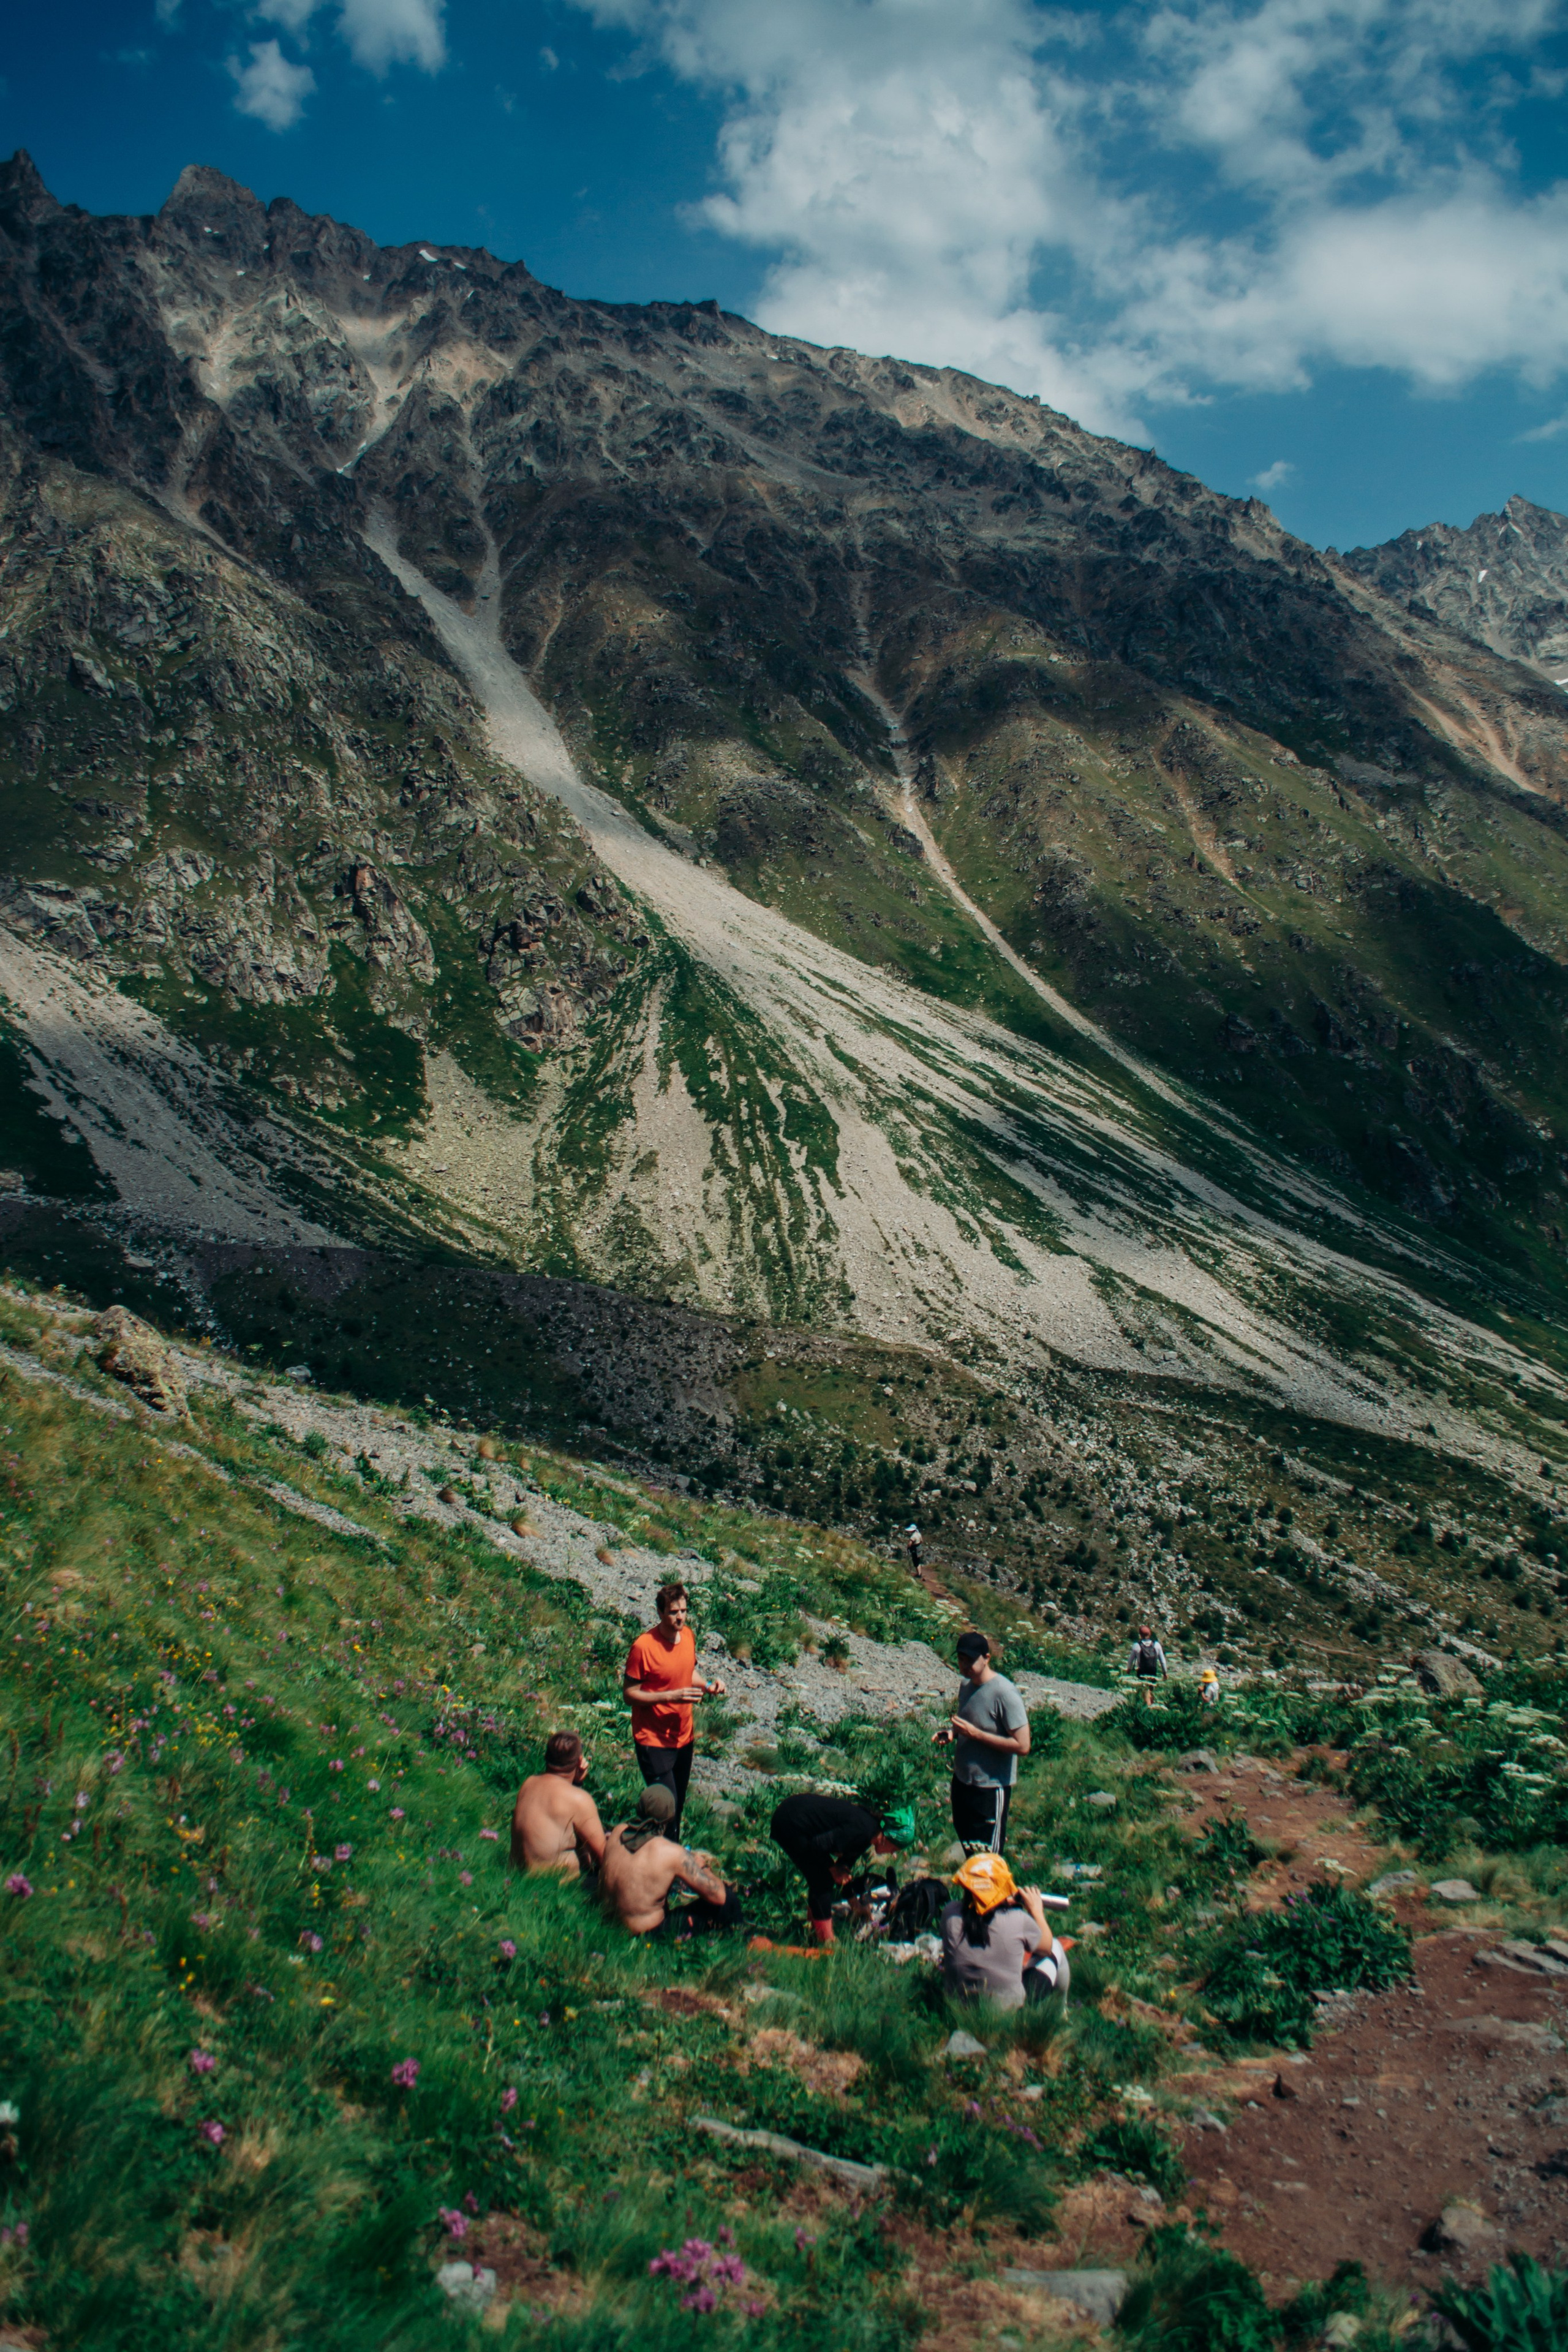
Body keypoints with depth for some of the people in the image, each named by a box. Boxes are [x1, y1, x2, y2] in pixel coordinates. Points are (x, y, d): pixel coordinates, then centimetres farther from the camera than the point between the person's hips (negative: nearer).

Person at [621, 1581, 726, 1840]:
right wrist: (670, 1697, -26)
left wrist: (707, 1686, -5)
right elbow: (630, 1693, -17)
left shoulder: (689, 1635, -1)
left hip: (684, 1736, 6)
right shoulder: (644, 1646, -21)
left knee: (679, 1803, 19)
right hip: (654, 1740, -6)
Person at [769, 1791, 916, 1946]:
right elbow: (818, 1845, -26)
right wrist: (833, 1868, -9)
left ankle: (816, 1936, 26)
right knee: (822, 1880, -4)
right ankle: (826, 1942, 2)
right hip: (790, 1822, -9)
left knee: (821, 1879, 15)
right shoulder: (862, 1830, -23)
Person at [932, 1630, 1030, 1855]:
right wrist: (952, 1732, -3)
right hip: (963, 1780, 8)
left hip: (991, 1788, -8)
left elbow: (1022, 1745, -25)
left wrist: (975, 1734, -24)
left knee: (987, 1859, 4)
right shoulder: (966, 1685, 2)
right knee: (966, 1841, 23)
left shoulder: (1004, 1692, -23)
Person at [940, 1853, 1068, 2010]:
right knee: (1056, 1948, 17)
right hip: (1010, 2007, -3)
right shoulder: (1018, 1920, -24)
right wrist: (1036, 1910, 9)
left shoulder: (950, 1913, -17)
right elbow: (1047, 1947, -3)